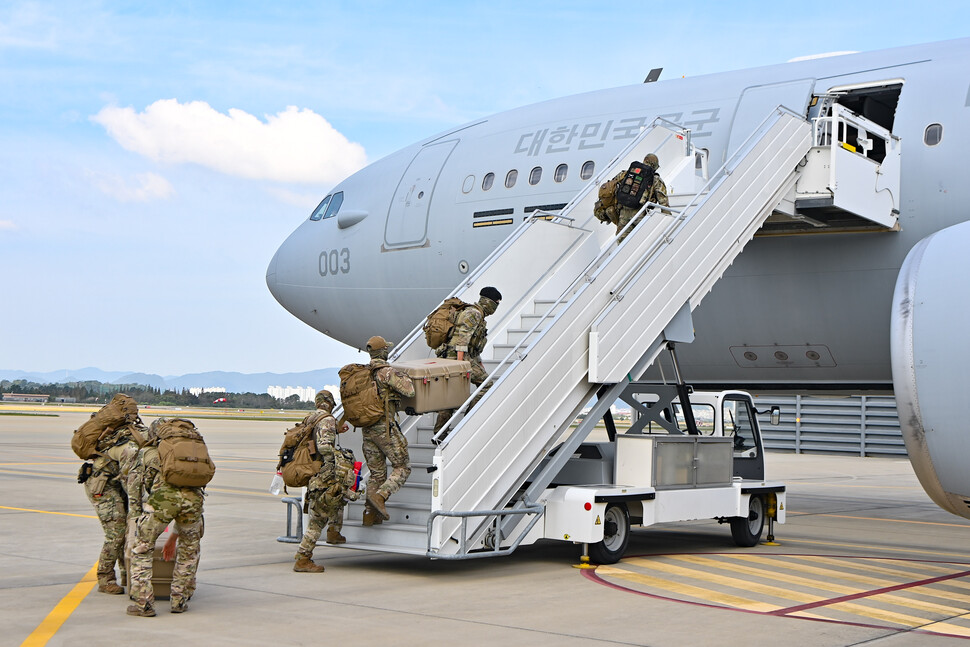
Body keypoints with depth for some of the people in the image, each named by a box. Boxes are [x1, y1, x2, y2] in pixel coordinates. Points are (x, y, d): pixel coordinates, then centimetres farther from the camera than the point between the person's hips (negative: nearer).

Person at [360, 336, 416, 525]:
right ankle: (380, 496, -16)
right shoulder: (387, 372, -13)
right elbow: (410, 391, -18)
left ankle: (370, 513, 10)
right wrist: (405, 378, 1)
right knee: (402, 467, 2)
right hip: (385, 427, -7)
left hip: (367, 429, 7)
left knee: (376, 472, 14)